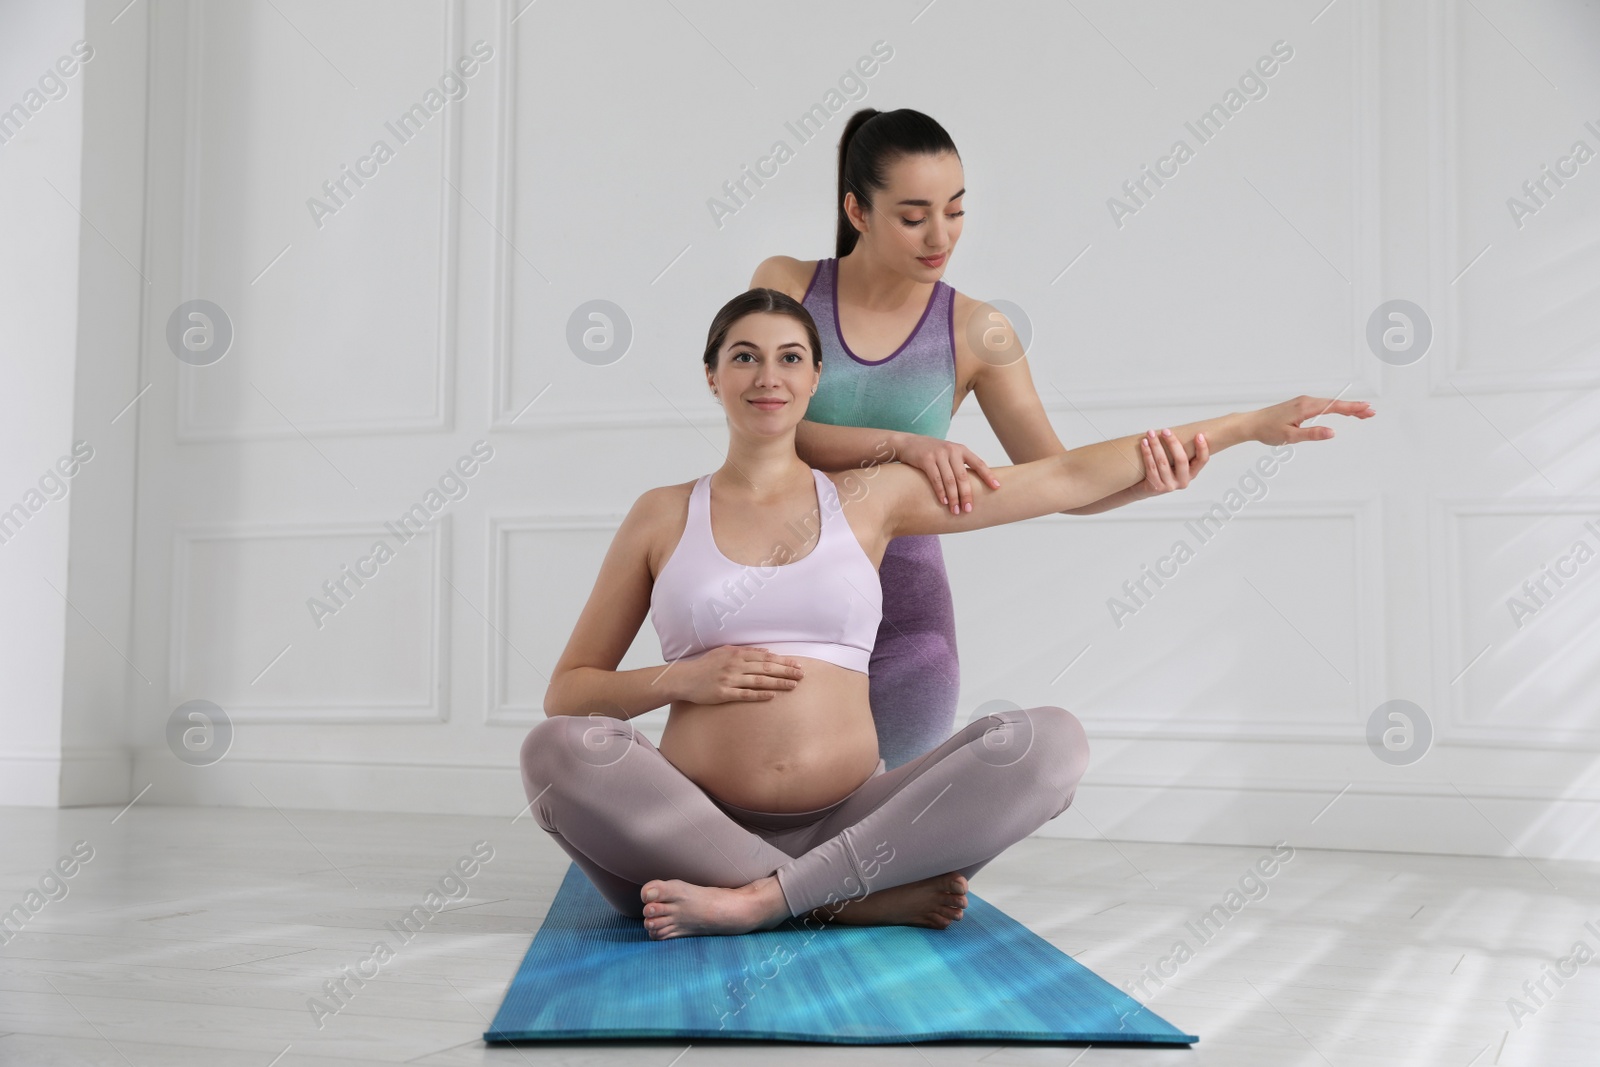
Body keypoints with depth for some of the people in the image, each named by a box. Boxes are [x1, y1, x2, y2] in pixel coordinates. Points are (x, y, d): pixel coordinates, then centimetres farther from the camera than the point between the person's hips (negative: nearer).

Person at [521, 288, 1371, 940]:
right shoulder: (662, 516, 10)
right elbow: (566, 693, 12)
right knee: (559, 751, -31)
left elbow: (1070, 477, 12)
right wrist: (680, 679, -7)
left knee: (1049, 740, -22)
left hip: (847, 827, 1)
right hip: (695, 832, 0)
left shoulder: (870, 498, 12)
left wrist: (1248, 425, 11)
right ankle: (866, 899, -23)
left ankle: (760, 899, -26)